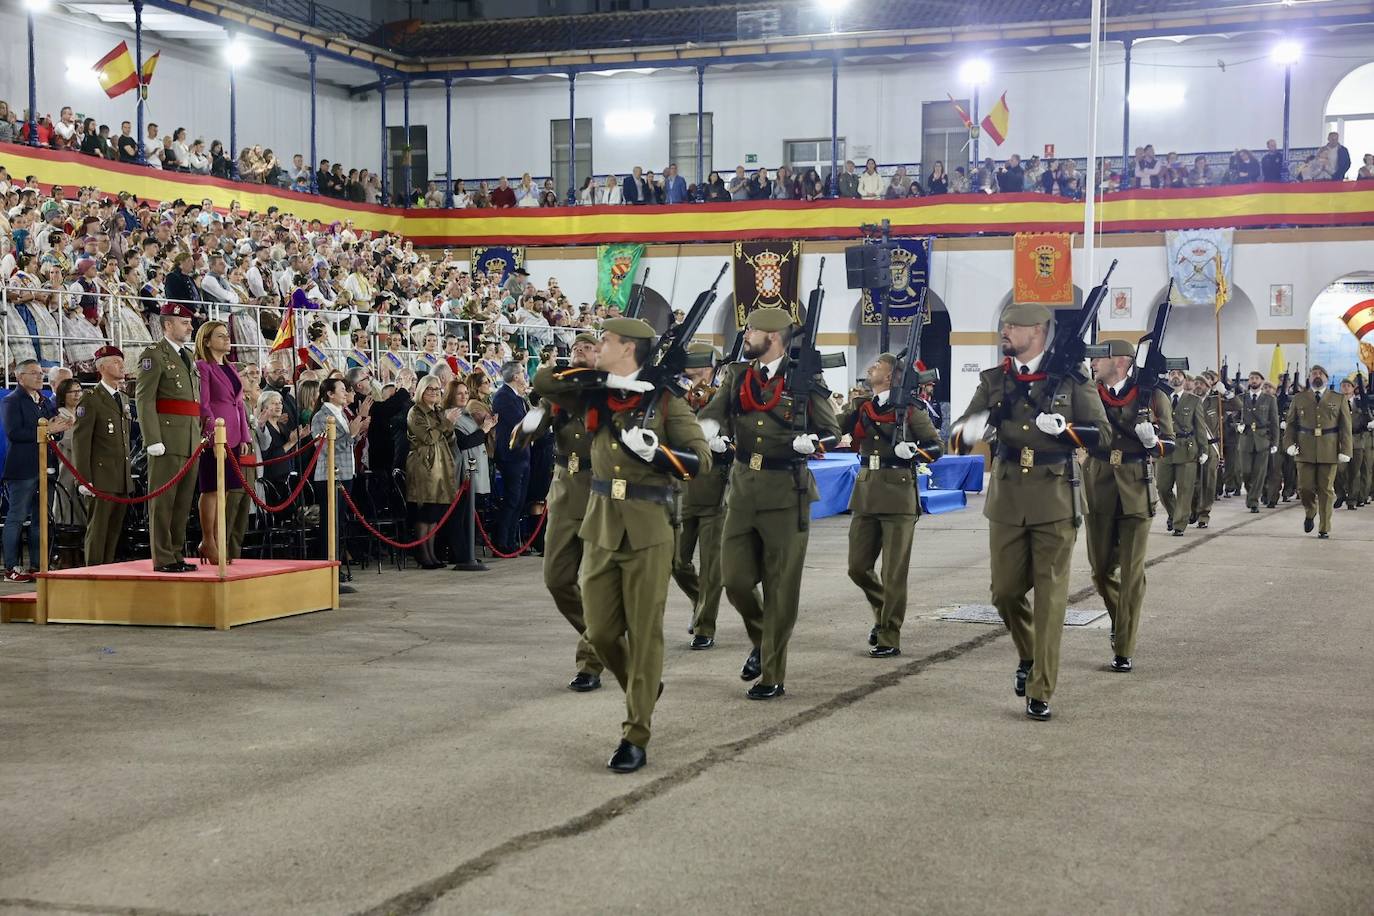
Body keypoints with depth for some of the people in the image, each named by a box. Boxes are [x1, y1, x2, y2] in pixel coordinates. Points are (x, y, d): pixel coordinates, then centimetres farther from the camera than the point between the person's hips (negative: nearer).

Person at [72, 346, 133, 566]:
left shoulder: (124, 399, 18)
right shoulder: (91, 400, -5)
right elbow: (80, 441, -10)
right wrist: (84, 480, -15)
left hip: (122, 480, 7)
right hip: (101, 480, -7)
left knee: (114, 532, 8)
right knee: (97, 532, -4)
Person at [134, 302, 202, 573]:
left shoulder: (187, 356, 21)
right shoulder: (154, 355, -4)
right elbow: (144, 400, -11)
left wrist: (200, 436, 16)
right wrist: (153, 440, -18)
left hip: (191, 442, 8)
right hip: (168, 441, -8)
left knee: (184, 502, 10)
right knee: (163, 502, -4)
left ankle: (177, 554, 16)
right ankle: (163, 559, -2)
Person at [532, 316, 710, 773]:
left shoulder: (664, 401, -3)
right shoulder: (594, 396, 10)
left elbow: (701, 460, -6)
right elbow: (543, 381, -2)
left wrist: (653, 450, -21)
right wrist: (605, 378, -9)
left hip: (647, 530, -4)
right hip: (601, 525, 4)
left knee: (644, 633, -1)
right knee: (600, 631, 7)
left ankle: (635, 737, 4)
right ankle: (641, 689, 35)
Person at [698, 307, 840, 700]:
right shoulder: (737, 376, 8)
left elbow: (832, 431, 2)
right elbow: (709, 414, 6)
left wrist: (810, 442, -18)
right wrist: (712, 434, -16)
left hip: (786, 492, -4)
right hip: (743, 488, 4)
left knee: (780, 588, 1)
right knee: (735, 579, 4)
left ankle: (772, 677, 11)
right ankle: (761, 642, 33)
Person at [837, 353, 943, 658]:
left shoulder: (909, 408, 0)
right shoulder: (859, 406, 13)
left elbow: (935, 446, 1)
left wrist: (912, 450, -17)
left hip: (897, 495, -5)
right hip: (865, 494, 5)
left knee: (894, 572, -2)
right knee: (858, 567, 8)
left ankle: (889, 639, 5)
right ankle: (883, 614, 32)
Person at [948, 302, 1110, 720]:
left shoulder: (1071, 378, -1)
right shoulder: (994, 380, 6)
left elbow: (1101, 434, 0)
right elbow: (958, 431, 3)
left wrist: (1062, 428, -19)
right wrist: (969, 430, -21)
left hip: (1054, 500, -3)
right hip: (1007, 500, 3)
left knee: (1050, 596, -1)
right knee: (1005, 592, 8)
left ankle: (1040, 692, 5)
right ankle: (1028, 657, 36)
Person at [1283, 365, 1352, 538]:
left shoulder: (1339, 400, 9)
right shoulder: (1298, 399, 11)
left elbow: (1346, 428, 6)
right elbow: (1290, 424, 9)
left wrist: (1345, 451, -4)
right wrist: (1289, 443, -7)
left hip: (1329, 452, -1)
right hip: (1305, 451, 1)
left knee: (1326, 490, 0)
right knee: (1305, 487, -4)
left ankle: (1324, 528, 8)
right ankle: (1310, 512, 28)